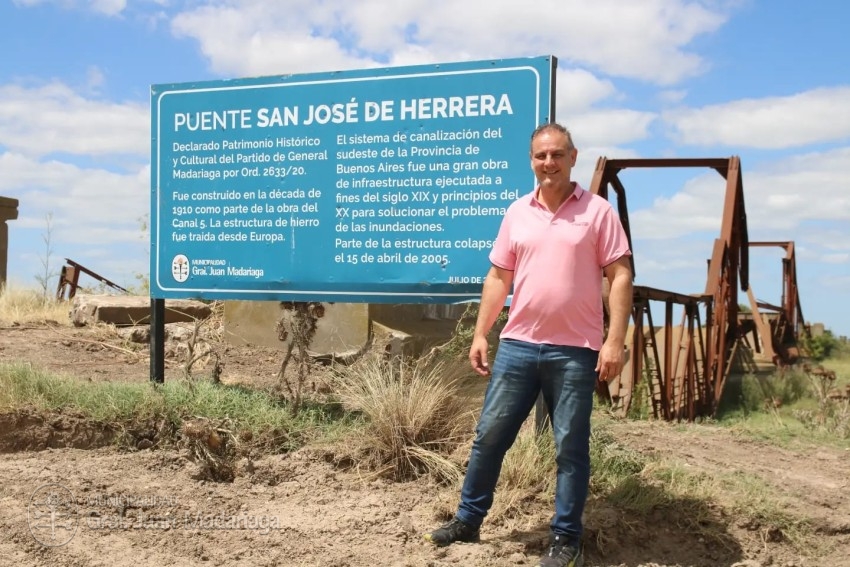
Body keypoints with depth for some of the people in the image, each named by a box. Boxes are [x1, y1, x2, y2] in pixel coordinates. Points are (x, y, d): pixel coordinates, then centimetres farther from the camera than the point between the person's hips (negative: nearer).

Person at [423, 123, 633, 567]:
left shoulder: (598, 211, -2)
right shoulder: (517, 212, 9)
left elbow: (620, 276, -5)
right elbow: (498, 277, 12)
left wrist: (615, 340, -13)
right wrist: (480, 335, 8)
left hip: (575, 350, -4)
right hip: (517, 345, 4)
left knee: (570, 447, 5)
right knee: (489, 434, 9)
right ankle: (468, 520, 24)